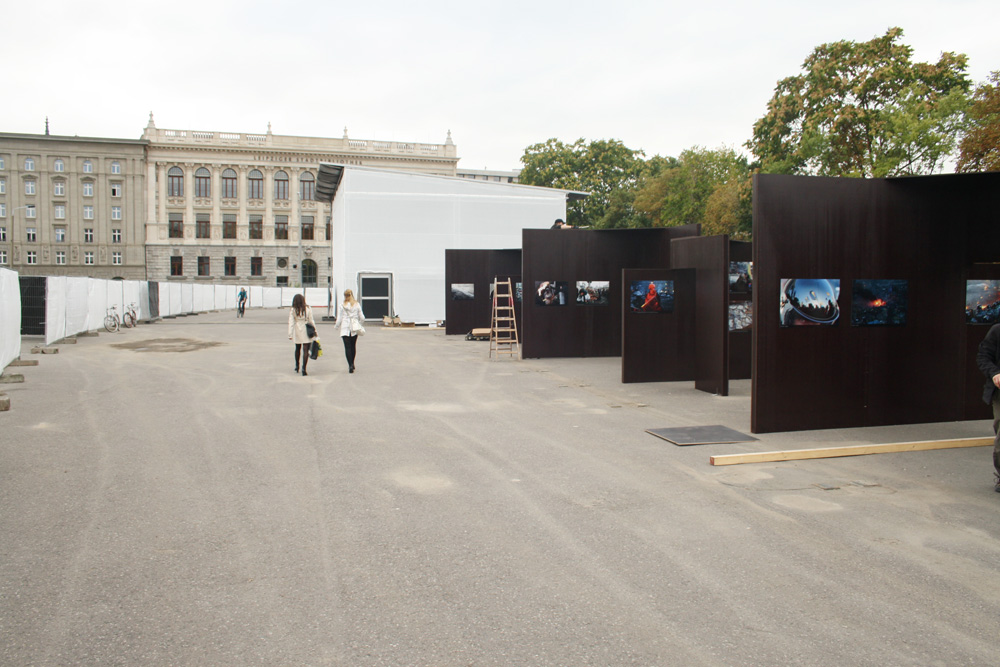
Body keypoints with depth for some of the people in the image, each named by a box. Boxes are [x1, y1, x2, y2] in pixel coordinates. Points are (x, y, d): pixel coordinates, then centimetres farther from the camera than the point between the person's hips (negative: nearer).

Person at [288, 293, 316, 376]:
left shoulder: (292, 310, -5)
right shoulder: (308, 309, -7)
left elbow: (291, 323, -7)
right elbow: (311, 321, -4)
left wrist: (290, 334, -5)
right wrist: (314, 330, 6)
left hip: (297, 333, 2)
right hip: (306, 332, -2)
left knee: (297, 349, 21)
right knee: (305, 350, -2)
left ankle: (297, 366, 34)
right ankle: (304, 369, -9)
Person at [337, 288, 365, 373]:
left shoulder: (342, 305, -5)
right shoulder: (357, 304, 1)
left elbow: (339, 318, -4)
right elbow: (362, 318, 0)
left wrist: (337, 325, 13)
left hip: (345, 329, -3)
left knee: (347, 347, -2)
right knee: (353, 346, 16)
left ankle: (350, 365, -13)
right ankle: (352, 364, 26)